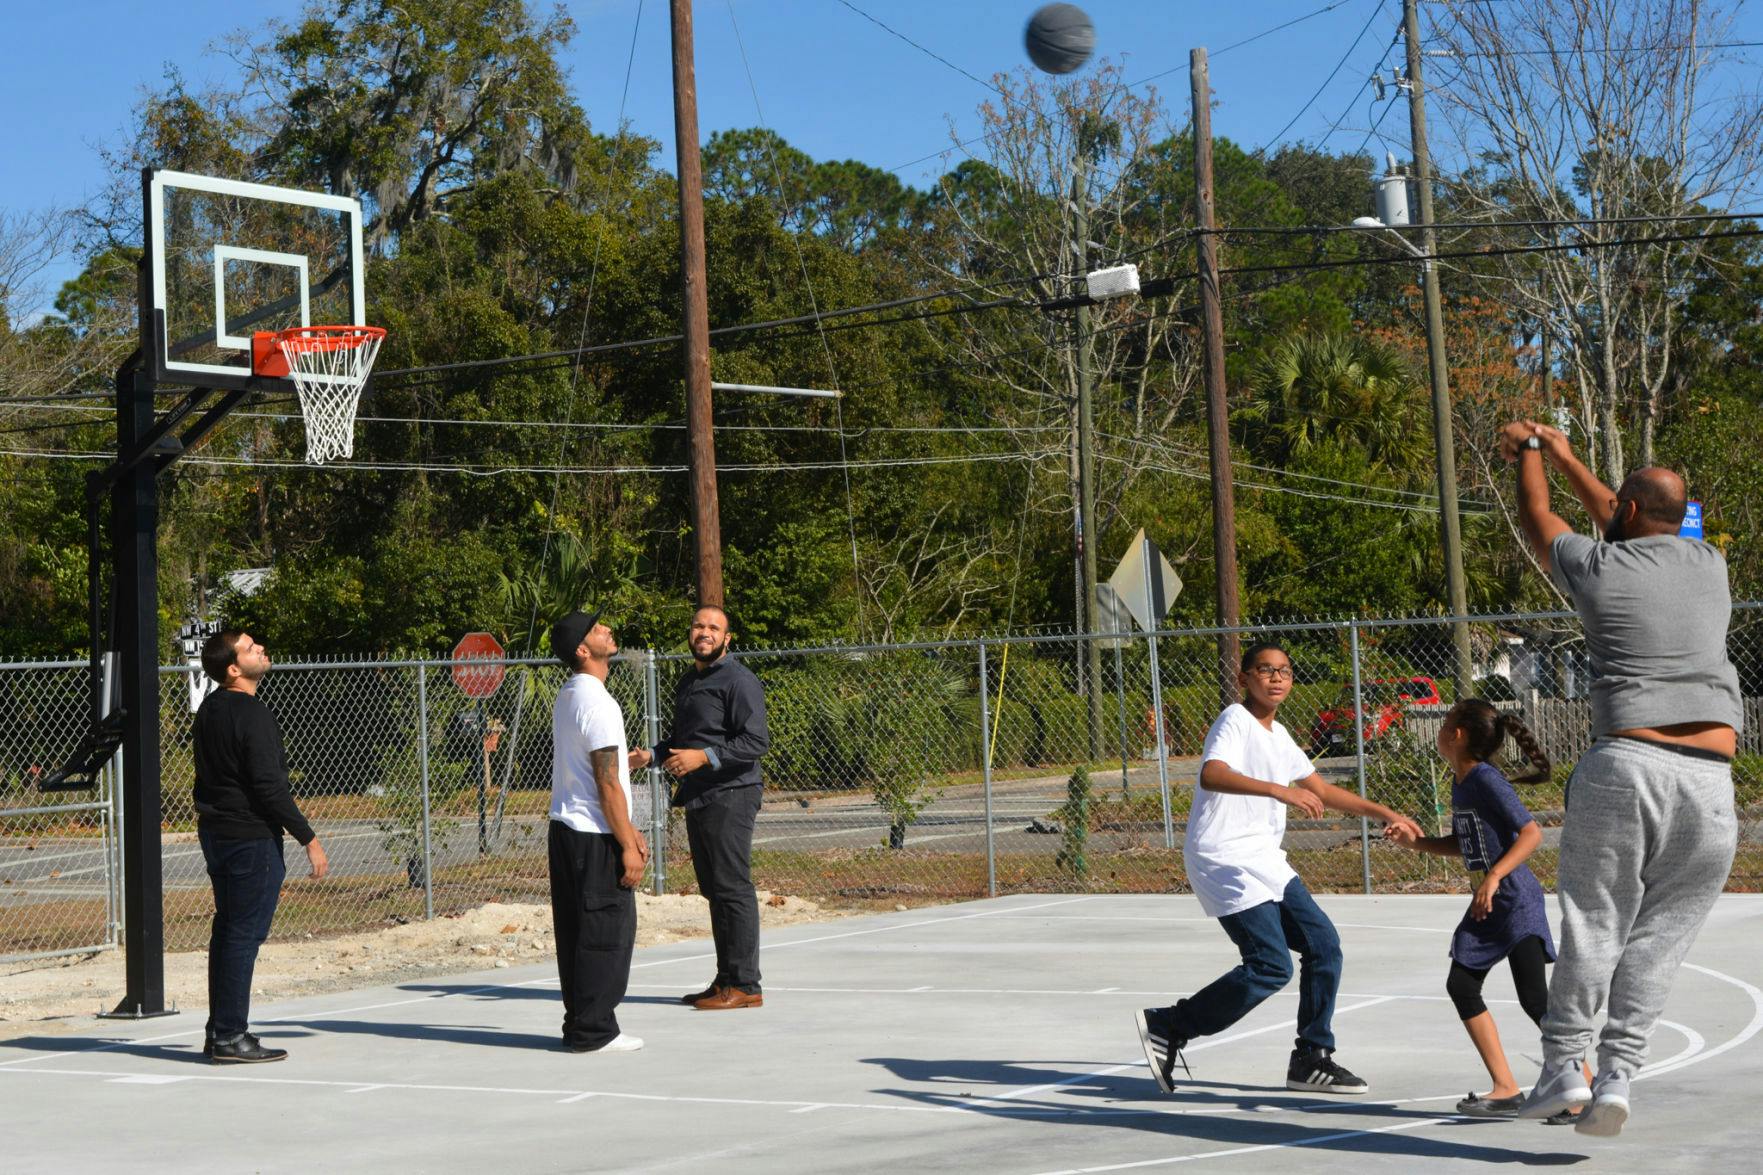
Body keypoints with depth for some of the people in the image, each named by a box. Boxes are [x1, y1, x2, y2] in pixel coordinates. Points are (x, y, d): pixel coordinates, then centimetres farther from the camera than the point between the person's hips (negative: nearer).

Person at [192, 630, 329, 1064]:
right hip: (251, 837, -9)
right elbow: (269, 786, -20)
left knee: (227, 930, 14)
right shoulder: (252, 715, -17)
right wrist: (309, 839, -15)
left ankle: (218, 1032, 20)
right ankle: (231, 1037, -3)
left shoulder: (209, 709, 11)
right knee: (245, 934, -5)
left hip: (215, 831, 9)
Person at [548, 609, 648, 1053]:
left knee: (576, 931, 12)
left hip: (565, 830, 10)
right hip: (594, 837, -10)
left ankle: (580, 1023, 18)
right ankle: (592, 1030, -1)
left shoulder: (567, 697, 15)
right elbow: (607, 783, -18)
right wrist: (627, 846, -14)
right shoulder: (597, 703, -17)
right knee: (607, 933, -4)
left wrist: (628, 829, 22)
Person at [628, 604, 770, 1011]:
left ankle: (745, 985, -5)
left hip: (730, 798, -9)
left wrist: (704, 757, -24)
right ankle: (725, 981, 18)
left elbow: (756, 741, -17)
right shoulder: (687, 682, 20)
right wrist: (651, 755, 13)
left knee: (733, 888, -9)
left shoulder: (739, 680, -9)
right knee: (713, 890, 12)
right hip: (697, 801, 9)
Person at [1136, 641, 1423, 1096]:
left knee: (1324, 945, 5)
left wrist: (1385, 814, 24)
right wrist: (1279, 790, -45)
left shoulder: (1278, 735, 17)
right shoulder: (1235, 721, -12)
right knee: (1271, 967, -16)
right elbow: (1211, 774, -33)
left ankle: (1311, 1059, 14)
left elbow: (1323, 791, 29)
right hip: (1224, 860, -9)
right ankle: (1166, 1027, -5)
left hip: (1265, 862, 9)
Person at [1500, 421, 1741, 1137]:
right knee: (1658, 940, 4)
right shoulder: (1709, 563, 16)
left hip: (1625, 764, -3)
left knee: (1593, 924, 5)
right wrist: (1563, 457, 47)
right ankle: (1617, 1076, -3)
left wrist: (1528, 452, 44)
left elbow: (1535, 518, 25)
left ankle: (1563, 1065, 5)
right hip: (1711, 781, 3)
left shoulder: (1596, 567, 4)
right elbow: (1637, 533, 36)